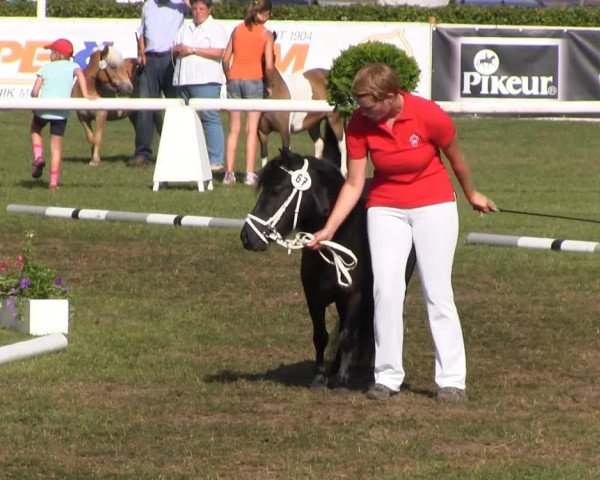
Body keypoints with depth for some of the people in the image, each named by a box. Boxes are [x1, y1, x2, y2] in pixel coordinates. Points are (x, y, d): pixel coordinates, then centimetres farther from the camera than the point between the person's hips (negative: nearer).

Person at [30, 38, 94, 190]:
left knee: (35, 129, 31)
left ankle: (38, 157, 9)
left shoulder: (46, 68, 7)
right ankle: (54, 182, 6)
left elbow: (35, 91, 0)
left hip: (43, 109, 0)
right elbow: (80, 75, -16)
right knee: (56, 146, 9)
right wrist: (85, 95, -23)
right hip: (61, 112, 0)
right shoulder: (72, 66, 8)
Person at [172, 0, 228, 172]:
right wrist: (177, 49, -1)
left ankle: (216, 161, -14)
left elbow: (218, 52, -12)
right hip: (184, 80, 7)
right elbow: (174, 49, 24)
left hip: (205, 81, -7)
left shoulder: (215, 28, 0)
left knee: (210, 119, -11)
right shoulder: (185, 29, 22)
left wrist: (192, 50, -12)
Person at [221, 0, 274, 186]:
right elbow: (269, 66, -10)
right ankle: (249, 174, -4)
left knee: (234, 129, 8)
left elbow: (226, 58, 5)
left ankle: (229, 173, 4)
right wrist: (269, 83, 6)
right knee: (252, 129, 1)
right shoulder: (266, 34, -3)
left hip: (234, 78, 3)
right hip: (254, 80, -3)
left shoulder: (238, 29, 7)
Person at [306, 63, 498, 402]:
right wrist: (328, 229, -13)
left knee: (438, 292, -2)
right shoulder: (359, 125, -14)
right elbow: (353, 184, -8)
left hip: (434, 205, -2)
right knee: (386, 290, -6)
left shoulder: (430, 116, -22)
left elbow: (455, 158, -3)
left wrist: (472, 195, 13)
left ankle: (452, 379, 4)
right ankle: (387, 377, 4)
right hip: (386, 207, 2)